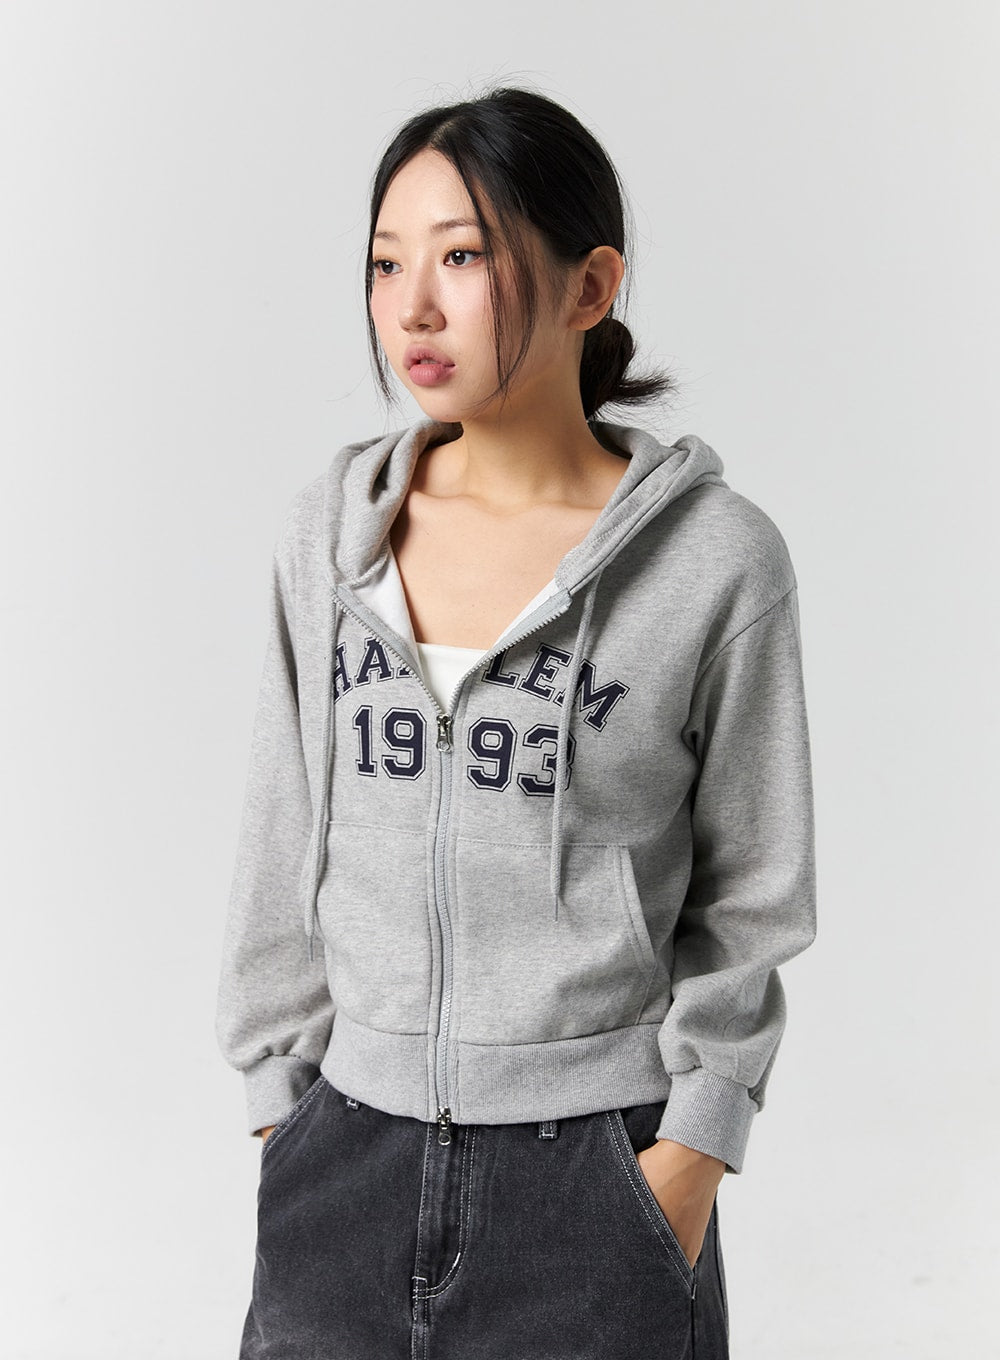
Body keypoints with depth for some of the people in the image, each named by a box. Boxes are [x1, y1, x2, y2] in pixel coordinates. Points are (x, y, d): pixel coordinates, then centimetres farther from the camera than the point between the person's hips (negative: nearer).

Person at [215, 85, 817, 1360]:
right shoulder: (328, 534, -1)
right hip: (351, 1151, 3)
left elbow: (751, 896, -3)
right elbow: (282, 841, 6)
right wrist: (281, 1104, 7)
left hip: (595, 1155, -3)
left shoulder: (716, 559, -11)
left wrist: (689, 1161, -6)